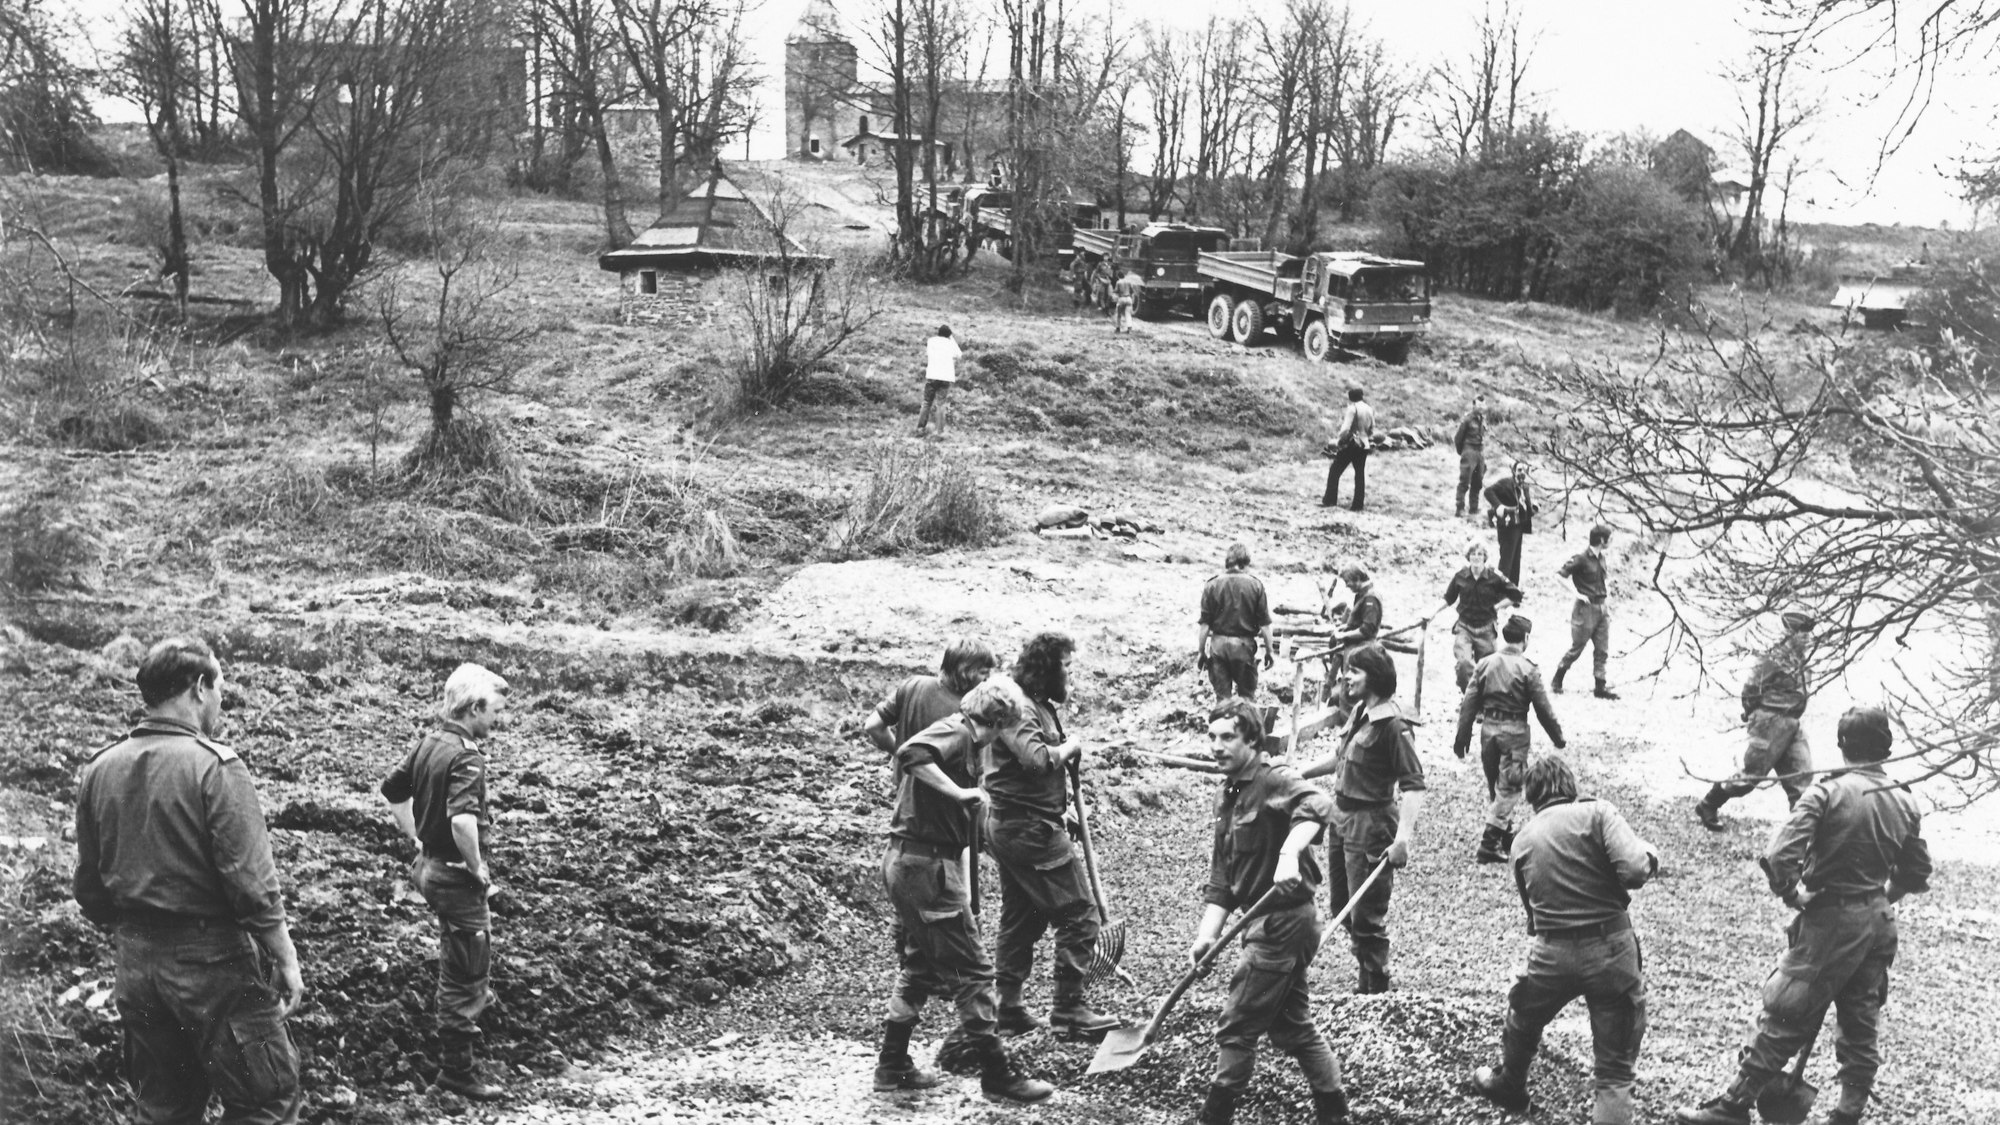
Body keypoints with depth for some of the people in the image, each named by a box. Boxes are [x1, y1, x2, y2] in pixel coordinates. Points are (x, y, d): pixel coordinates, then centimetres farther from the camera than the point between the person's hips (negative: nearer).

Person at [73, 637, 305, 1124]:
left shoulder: (99, 769, 3)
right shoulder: (215, 767, -15)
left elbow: (90, 887, 9)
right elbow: (252, 886, -17)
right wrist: (286, 959, -8)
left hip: (136, 963, 7)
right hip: (212, 964, -6)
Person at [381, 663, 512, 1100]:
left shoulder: (429, 744, 5)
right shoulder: (466, 757, -23)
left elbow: (392, 792, 16)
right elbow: (463, 821, -38)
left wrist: (418, 840, 16)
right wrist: (478, 868, -23)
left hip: (429, 864, 9)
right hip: (456, 875, -9)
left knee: (476, 952, 29)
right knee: (464, 976, 3)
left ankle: (462, 1027, 45)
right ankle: (458, 1069, 13)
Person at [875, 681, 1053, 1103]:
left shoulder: (963, 738, 15)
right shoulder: (955, 732, -15)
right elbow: (911, 754, -34)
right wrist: (959, 793, -31)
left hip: (908, 862, 10)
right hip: (926, 865, -10)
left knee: (921, 965, 20)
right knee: (972, 971, -2)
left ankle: (893, 1065, 26)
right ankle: (997, 1074, 5)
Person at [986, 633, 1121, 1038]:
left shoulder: (1038, 706, 15)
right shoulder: (1020, 709, -18)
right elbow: (1037, 759, -32)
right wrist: (1069, 748, -15)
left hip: (1008, 825, 11)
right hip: (1031, 828, -11)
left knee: (1021, 917, 15)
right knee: (1078, 914, -5)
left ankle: (1009, 1009, 21)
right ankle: (1069, 1009, -1)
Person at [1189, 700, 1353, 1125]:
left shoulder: (1274, 781, -13)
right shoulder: (1228, 797, 13)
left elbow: (1318, 806, -36)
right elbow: (1220, 881, 11)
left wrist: (1289, 854, -48)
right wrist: (1207, 934, 0)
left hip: (1285, 921, -9)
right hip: (1269, 923, 9)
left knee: (1236, 1028, 0)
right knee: (1293, 1026, 17)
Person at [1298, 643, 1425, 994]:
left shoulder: (1393, 726, -21)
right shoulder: (1359, 712, 5)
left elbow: (1413, 785, -25)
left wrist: (1403, 837, -33)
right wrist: (1301, 773, 17)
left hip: (1370, 824, -9)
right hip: (1341, 818, 9)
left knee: (1367, 916, 1)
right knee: (1343, 905, 19)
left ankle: (1375, 988, 15)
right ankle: (1366, 971, 37)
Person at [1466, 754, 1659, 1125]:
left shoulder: (1523, 840, 9)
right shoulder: (1597, 813, -5)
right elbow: (1634, 870, -18)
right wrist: (1650, 855, 3)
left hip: (1552, 953, 3)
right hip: (1611, 948, -3)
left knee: (1523, 1022, 33)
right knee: (1615, 1067, 8)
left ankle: (1509, 1086, 57)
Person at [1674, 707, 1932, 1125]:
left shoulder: (1828, 792, -16)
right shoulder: (1904, 802, 2)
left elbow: (1778, 858, -26)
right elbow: (1918, 876, 9)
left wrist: (1793, 893, -9)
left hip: (1831, 920, -6)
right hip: (1879, 922, 6)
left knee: (1784, 1016, 1)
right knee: (1860, 1026, 15)